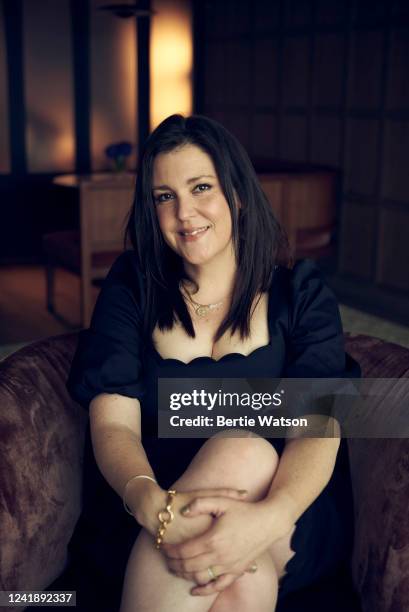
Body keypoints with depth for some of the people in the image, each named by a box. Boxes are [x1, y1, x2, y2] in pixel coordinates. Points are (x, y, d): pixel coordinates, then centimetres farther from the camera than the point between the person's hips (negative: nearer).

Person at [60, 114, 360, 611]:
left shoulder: (298, 290, 2)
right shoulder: (132, 286, 4)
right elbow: (113, 424, -7)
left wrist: (268, 517, -32)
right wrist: (156, 508, -29)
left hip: (288, 522, 1)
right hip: (144, 523, 0)